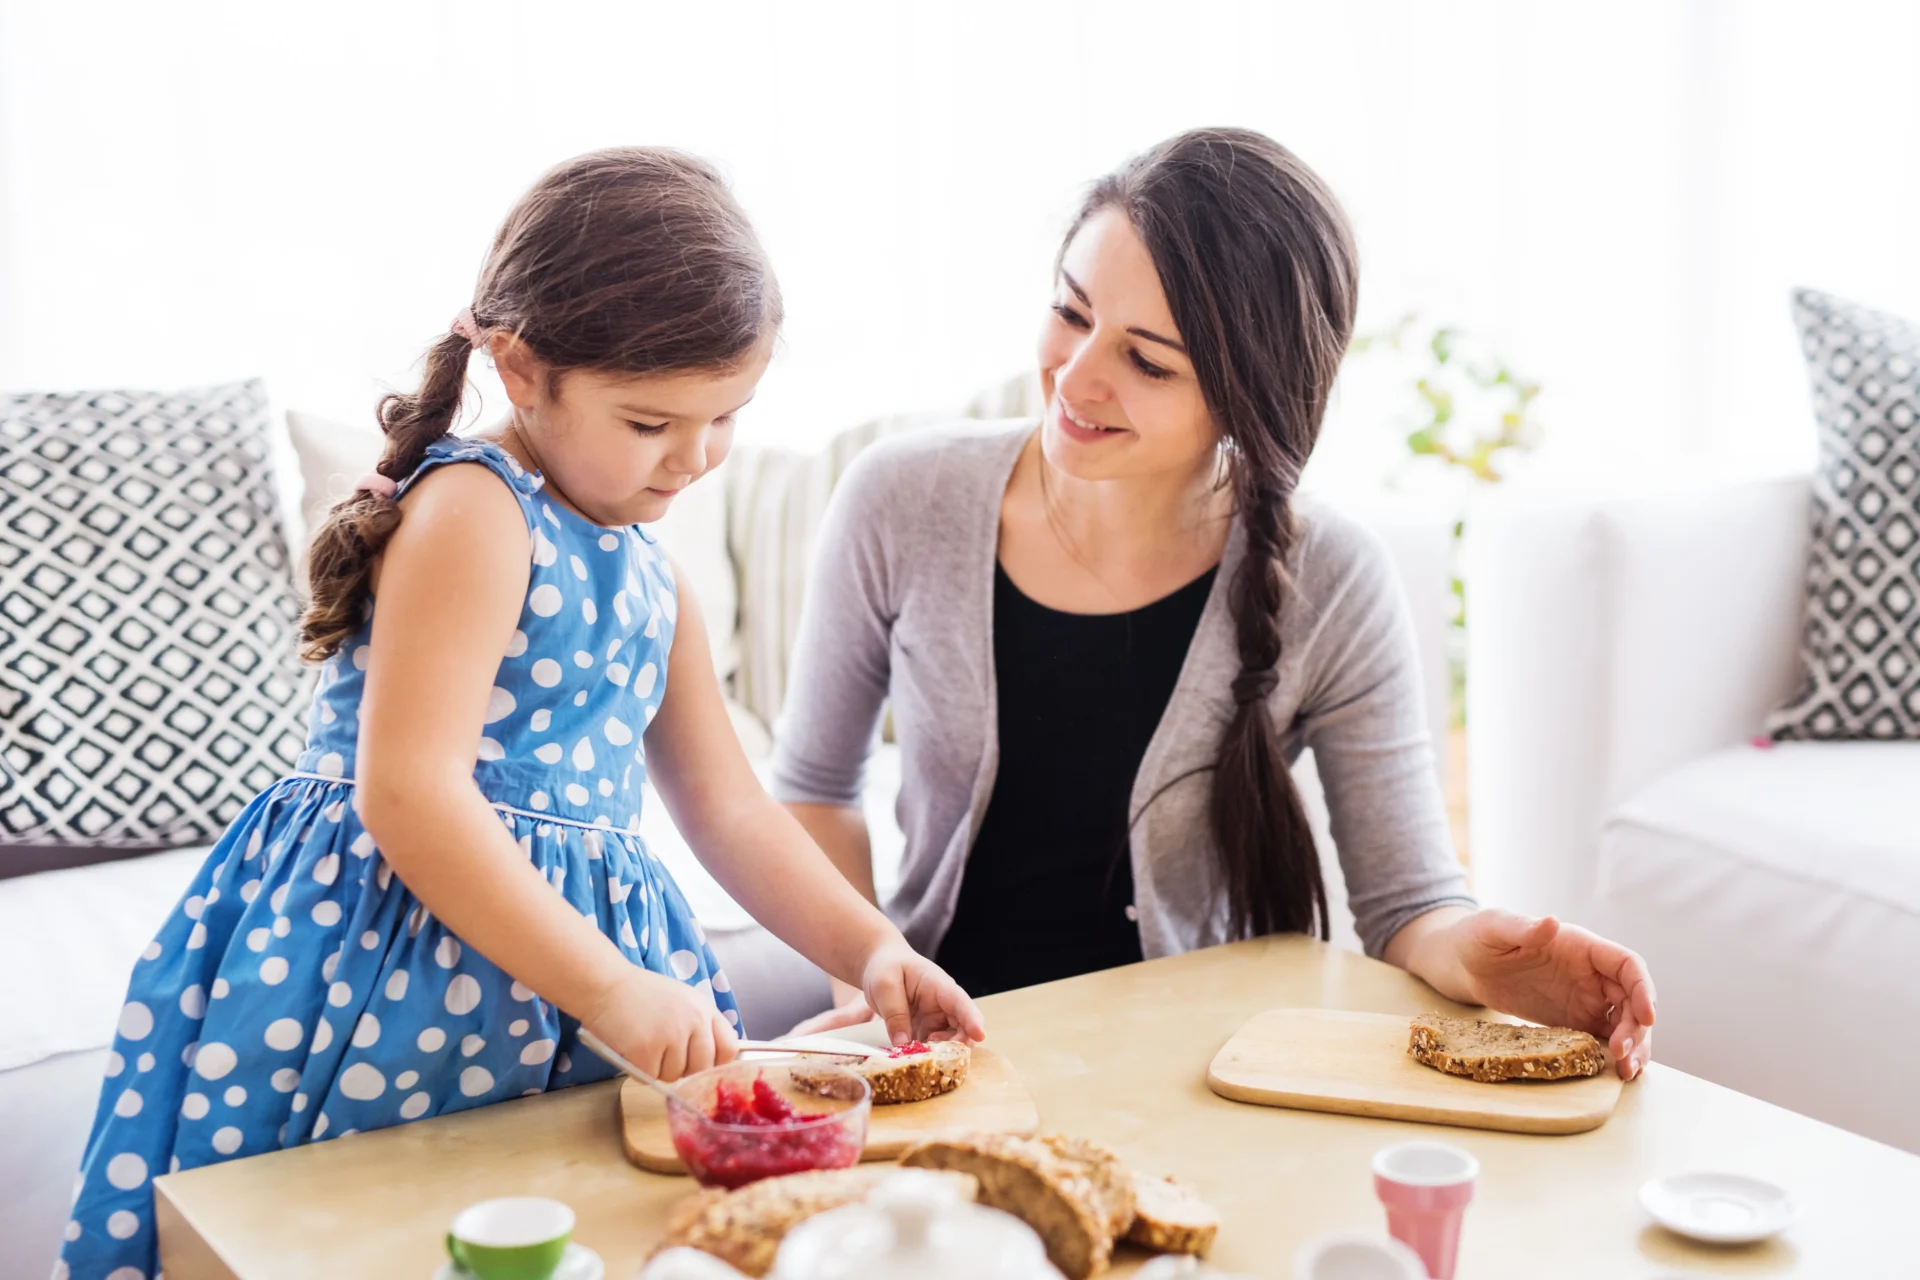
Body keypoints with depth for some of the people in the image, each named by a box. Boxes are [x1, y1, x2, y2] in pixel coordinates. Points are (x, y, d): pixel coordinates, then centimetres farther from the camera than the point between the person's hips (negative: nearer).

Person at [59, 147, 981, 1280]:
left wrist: (870, 948, 5)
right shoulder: (472, 512, -14)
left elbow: (728, 810, 18)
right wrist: (608, 987, -24)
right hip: (403, 950, -8)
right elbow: (407, 793, -24)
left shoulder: (647, 571, 14)